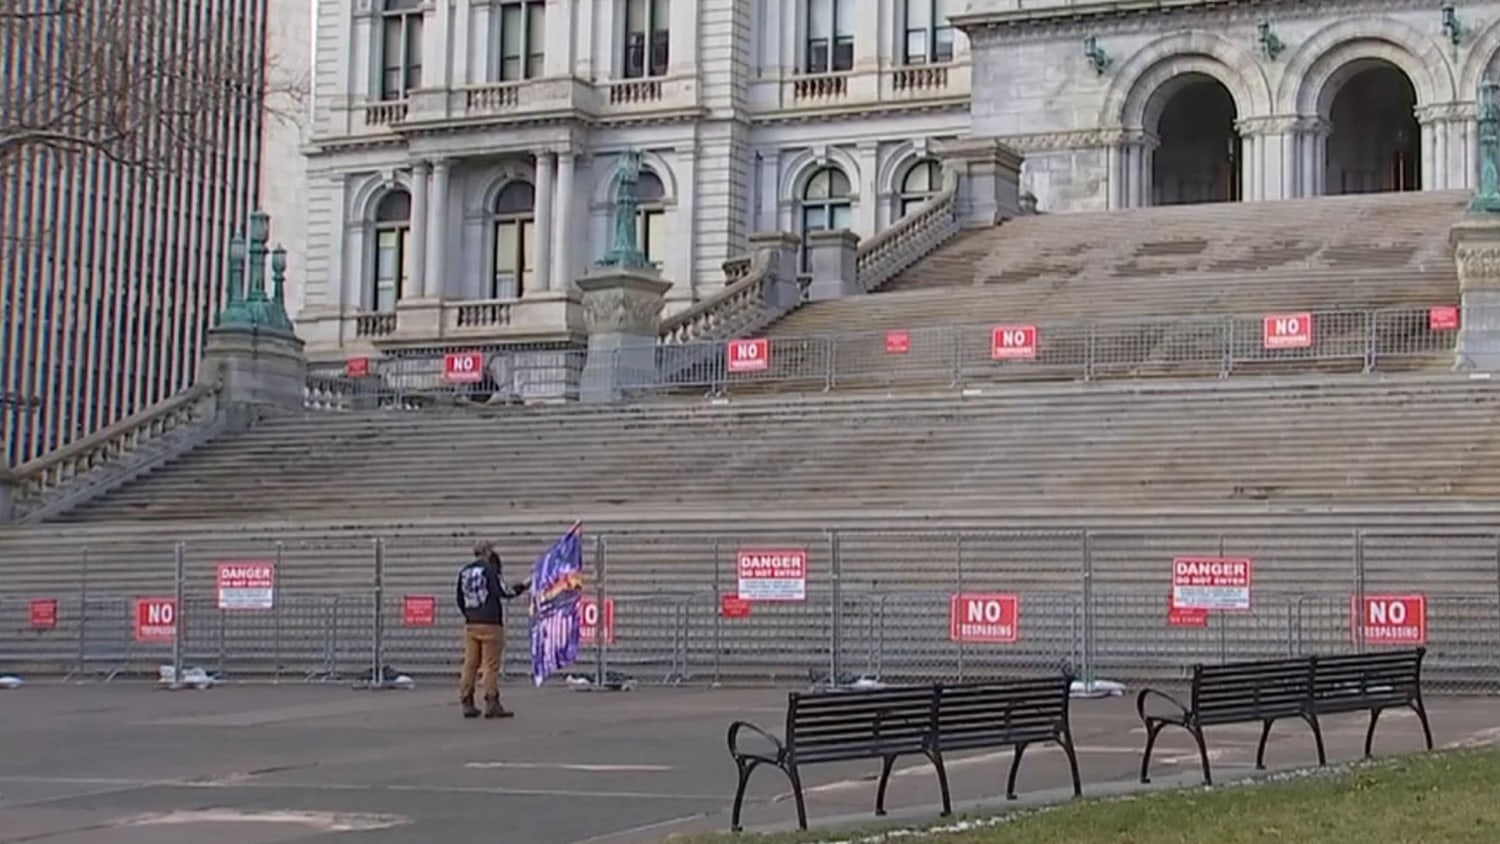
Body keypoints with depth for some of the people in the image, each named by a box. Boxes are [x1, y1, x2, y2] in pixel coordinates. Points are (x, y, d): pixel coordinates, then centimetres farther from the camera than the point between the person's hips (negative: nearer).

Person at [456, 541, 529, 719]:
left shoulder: (464, 572, 12)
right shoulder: (490, 570, -8)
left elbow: (460, 600, 15)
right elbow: (503, 592, -13)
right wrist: (523, 586, 0)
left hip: (470, 625, 6)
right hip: (490, 624, -6)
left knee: (470, 664, 7)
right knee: (491, 665, -4)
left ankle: (467, 703, 6)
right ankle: (491, 704, -6)